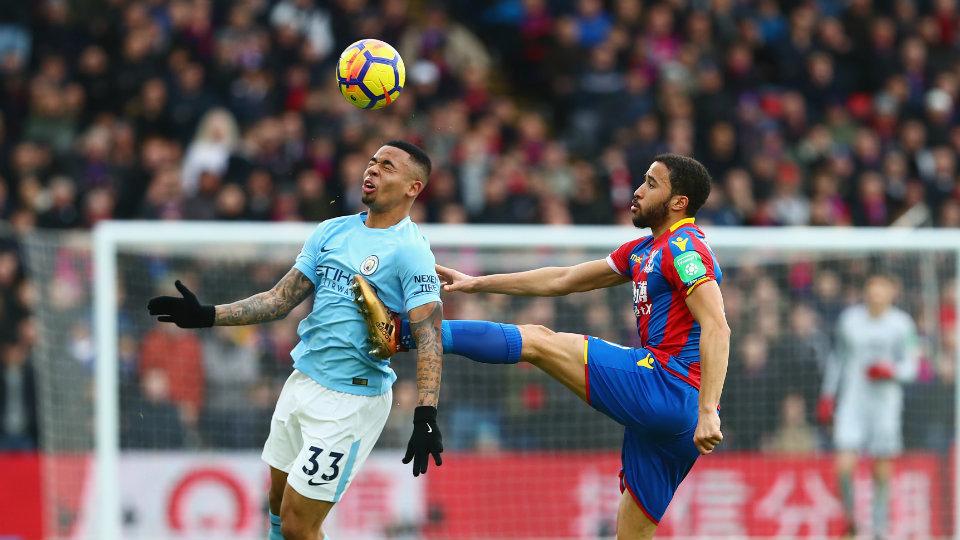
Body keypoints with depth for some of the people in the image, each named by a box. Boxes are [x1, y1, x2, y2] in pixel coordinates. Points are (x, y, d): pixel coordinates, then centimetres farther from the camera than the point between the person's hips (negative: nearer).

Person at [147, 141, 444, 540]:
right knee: (279, 507, 17)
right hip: (302, 383, 7)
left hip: (351, 399, -7)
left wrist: (426, 416, -31)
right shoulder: (332, 231, 9)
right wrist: (207, 315, 0)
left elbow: (429, 338, -20)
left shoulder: (410, 251, -12)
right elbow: (281, 299, 10)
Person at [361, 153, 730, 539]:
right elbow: (563, 280, 30)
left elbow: (716, 327, -18)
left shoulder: (684, 247, -6)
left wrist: (708, 412, -28)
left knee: (538, 341, -3)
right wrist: (477, 283, 30)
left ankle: (402, 332, 0)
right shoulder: (645, 250, 23)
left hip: (668, 385, -9)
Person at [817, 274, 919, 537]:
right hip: (851, 401, 1)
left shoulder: (901, 324, 0)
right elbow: (838, 357, 17)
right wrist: (827, 394, 16)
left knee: (882, 470, 1)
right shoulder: (849, 318, 6)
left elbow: (911, 367, 3)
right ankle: (849, 517, 10)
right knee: (844, 466, -12)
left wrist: (892, 371, -18)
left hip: (885, 400, -1)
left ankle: (879, 527, 16)